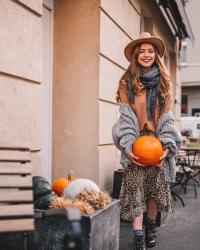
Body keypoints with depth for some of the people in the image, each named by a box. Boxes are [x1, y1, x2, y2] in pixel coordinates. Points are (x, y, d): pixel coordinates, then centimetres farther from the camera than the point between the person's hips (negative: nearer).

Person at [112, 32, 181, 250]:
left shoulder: (163, 83, 8)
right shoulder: (127, 82, 2)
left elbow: (167, 117, 3)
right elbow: (126, 117, -5)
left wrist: (167, 145, -8)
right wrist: (129, 146, -15)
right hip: (136, 144, -2)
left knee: (155, 188, 9)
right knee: (136, 190, -6)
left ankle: (151, 228, 28)